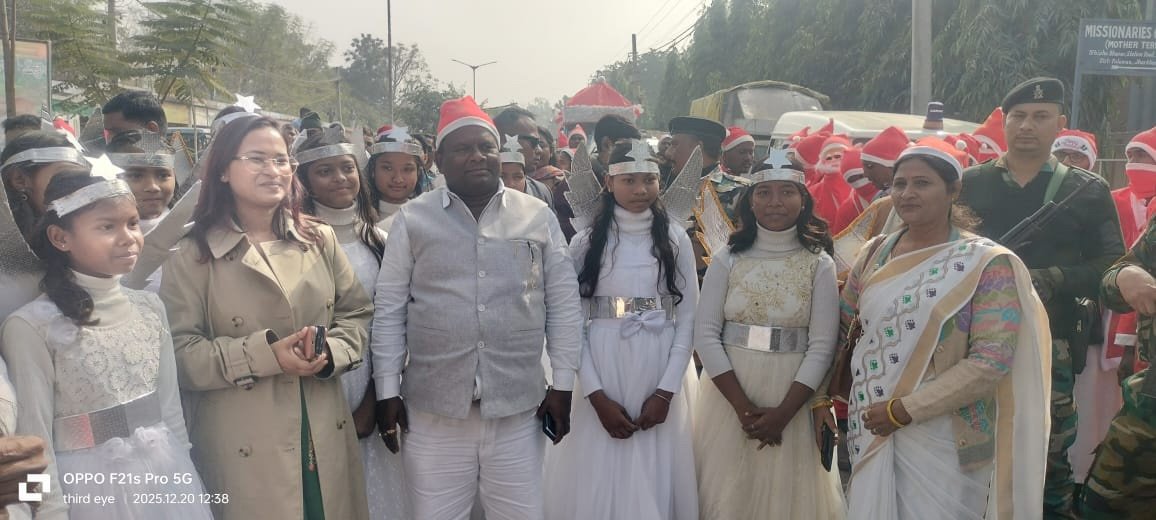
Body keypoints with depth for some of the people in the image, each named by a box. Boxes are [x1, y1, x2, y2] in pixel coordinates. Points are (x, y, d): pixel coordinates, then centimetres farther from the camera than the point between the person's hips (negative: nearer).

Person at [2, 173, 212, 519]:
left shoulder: (150, 308, 2)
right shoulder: (32, 326, -13)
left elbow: (171, 407, 7)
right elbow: (35, 434, -12)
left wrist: (185, 473, 10)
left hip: (166, 474, 4)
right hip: (89, 486, -4)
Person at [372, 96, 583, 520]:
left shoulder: (538, 217, 4)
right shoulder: (413, 219, 2)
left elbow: (563, 302, 6)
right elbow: (389, 308, 4)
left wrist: (562, 384, 3)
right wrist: (387, 391, 1)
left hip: (519, 405, 1)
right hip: (432, 408, 0)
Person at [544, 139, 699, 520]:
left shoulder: (676, 239, 4)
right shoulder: (585, 242, 2)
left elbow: (688, 320, 2)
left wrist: (665, 392, -8)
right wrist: (597, 396, -10)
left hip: (660, 376, 1)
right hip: (601, 373, 0)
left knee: (656, 481, 6)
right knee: (599, 480, 5)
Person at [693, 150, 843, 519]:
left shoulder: (819, 264, -1)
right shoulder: (726, 259, 1)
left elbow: (822, 347, -7)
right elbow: (705, 335, -5)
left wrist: (782, 413, -15)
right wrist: (743, 407, -13)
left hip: (792, 400, -1)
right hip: (728, 398, 1)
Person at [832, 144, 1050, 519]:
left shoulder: (988, 264, -9)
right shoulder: (875, 252, 6)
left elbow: (991, 361, -17)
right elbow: (843, 331, 16)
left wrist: (905, 409, -18)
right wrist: (825, 397, 9)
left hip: (943, 440, -4)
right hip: (870, 431, 4)